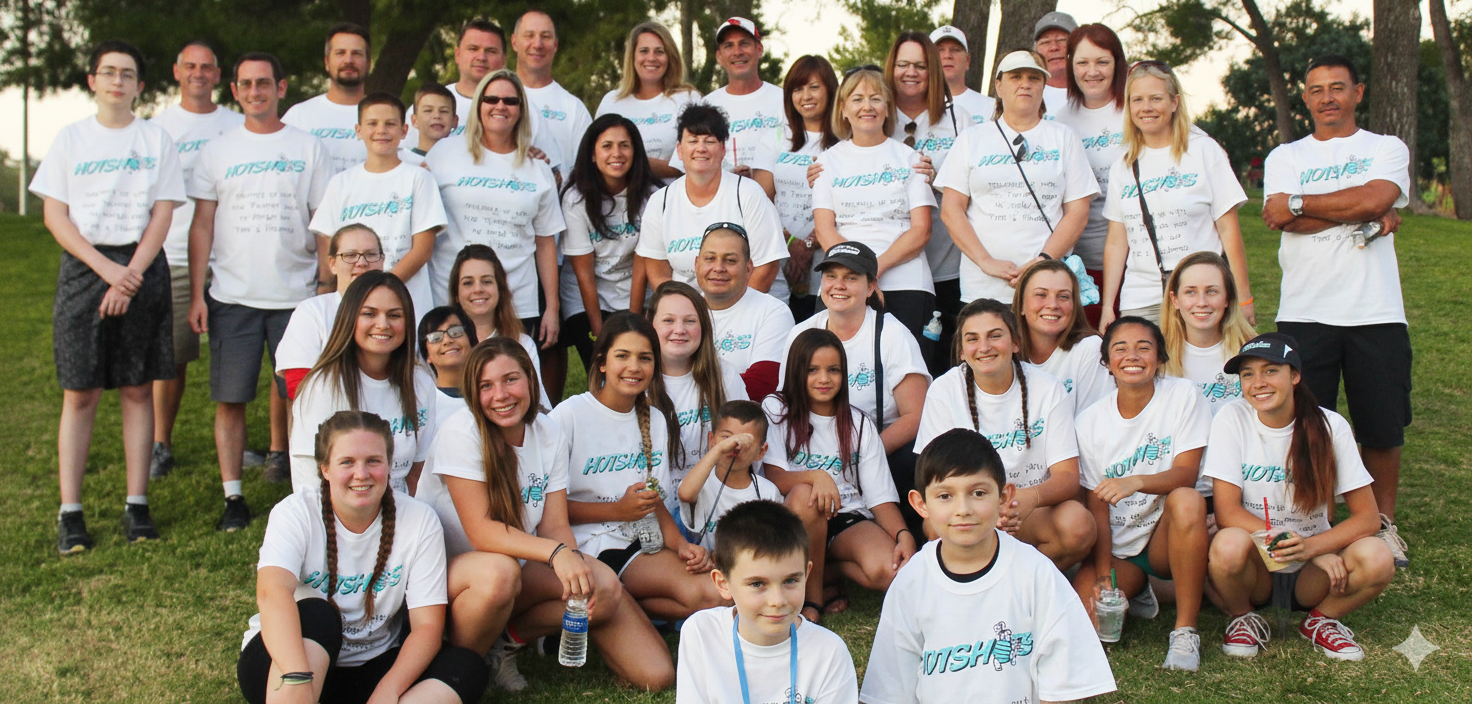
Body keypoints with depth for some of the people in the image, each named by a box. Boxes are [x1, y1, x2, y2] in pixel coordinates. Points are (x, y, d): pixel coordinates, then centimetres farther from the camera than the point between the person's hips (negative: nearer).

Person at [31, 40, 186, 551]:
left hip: (143, 270, 0)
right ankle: (70, 512, 4)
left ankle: (136, 504, 8)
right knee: (79, 393, 0)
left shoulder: (157, 140, 8)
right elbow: (55, 216, 2)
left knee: (138, 390, 2)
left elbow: (162, 214, 1)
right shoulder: (70, 138, 8)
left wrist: (131, 274, -11)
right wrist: (107, 269, -11)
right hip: (84, 268, 0)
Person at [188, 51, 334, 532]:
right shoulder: (218, 150, 9)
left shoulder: (309, 148, 7)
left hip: (295, 294, -1)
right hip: (231, 295, 1)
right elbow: (202, 226, 8)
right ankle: (233, 497, 8)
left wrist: (326, 285, -3)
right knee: (230, 398, 0)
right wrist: (196, 294, 0)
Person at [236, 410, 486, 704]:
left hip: (373, 667, 2)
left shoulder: (419, 521, -8)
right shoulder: (295, 513, -13)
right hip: (276, 666, -2)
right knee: (314, 614, -33)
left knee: (468, 668, -23)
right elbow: (272, 592, -33)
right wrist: (297, 680, -49)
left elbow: (427, 625, -12)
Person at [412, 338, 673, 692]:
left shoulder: (550, 433, -1)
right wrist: (556, 552, -38)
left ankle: (507, 639, -1)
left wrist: (574, 561, -29)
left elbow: (555, 526, -6)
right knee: (498, 571, -39)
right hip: (445, 570, -5)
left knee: (603, 585, -20)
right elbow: (480, 530, -24)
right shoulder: (462, 431, -18)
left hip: (520, 574, 5)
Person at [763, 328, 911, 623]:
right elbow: (773, 478, -11)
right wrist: (815, 476, -32)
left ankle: (827, 572, 1)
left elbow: (881, 495, 2)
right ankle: (813, 599, -19)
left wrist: (903, 534, -19)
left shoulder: (860, 424, 9)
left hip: (849, 521, 1)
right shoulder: (776, 409, 3)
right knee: (804, 495, -37)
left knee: (891, 571, -29)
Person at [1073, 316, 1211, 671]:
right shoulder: (1091, 421, -2)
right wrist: (1103, 575, -12)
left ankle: (1185, 630, -23)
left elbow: (1186, 474, -15)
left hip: (1166, 536, -2)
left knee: (1188, 500, -35)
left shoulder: (1181, 395, -6)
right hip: (1117, 549, 2)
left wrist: (1136, 482, -35)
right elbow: (1097, 506, -2)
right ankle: (1138, 592, 15)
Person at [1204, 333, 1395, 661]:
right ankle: (1242, 619, -1)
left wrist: (1312, 547, -26)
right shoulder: (1232, 420, -10)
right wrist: (1307, 550, -25)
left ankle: (1321, 621, 3)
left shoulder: (1329, 426, -7)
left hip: (1311, 573, 1)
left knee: (1377, 558, -28)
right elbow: (1227, 512, -16)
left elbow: (1368, 516, -7)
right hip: (1255, 570, -1)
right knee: (1229, 545, -35)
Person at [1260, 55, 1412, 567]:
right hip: (1304, 312, 0)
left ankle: (1383, 525, 21)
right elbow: (1280, 218, -6)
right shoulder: (1285, 157, 13)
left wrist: (1299, 203, -7)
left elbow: (1376, 199, -11)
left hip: (1375, 313, 0)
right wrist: (1363, 214, -10)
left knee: (1382, 429, 5)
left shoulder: (1387, 149, 11)